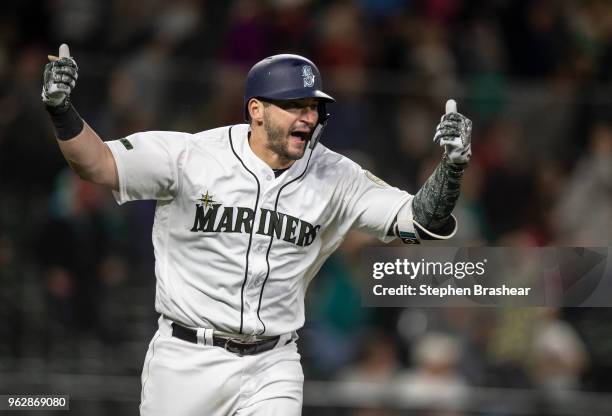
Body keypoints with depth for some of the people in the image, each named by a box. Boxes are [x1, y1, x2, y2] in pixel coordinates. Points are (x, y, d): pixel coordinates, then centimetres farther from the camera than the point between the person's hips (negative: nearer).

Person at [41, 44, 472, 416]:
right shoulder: (190, 155, -9)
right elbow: (99, 164, -14)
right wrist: (61, 109, -32)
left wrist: (452, 168, -22)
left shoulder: (335, 177, 0)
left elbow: (419, 219, -4)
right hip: (186, 361, -2)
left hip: (272, 367, 2)